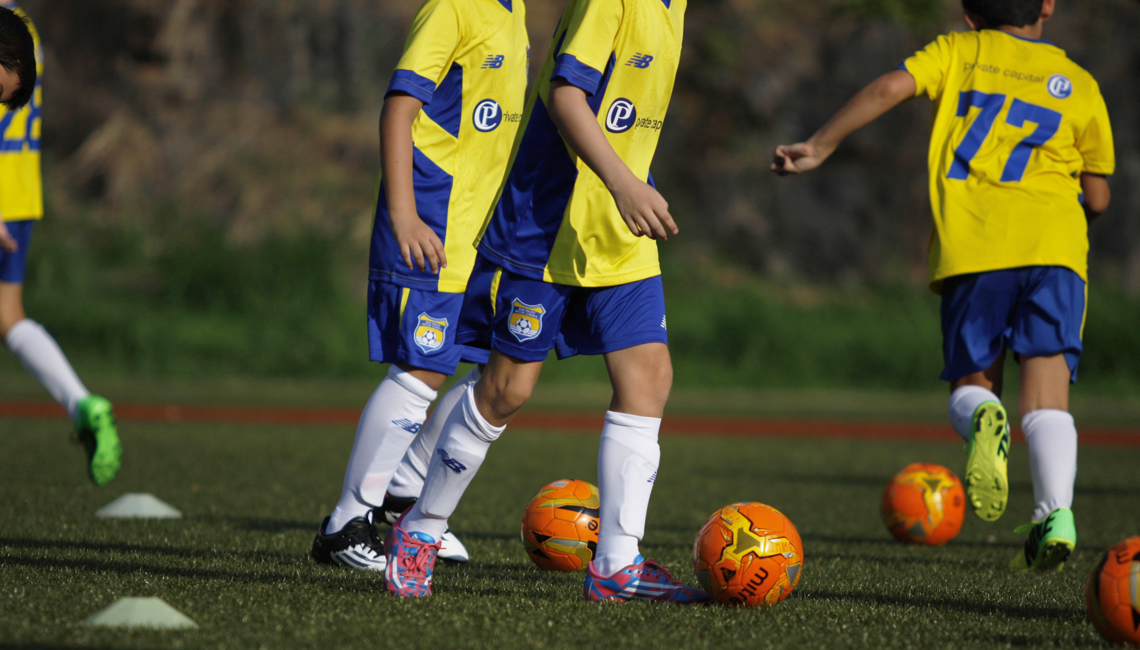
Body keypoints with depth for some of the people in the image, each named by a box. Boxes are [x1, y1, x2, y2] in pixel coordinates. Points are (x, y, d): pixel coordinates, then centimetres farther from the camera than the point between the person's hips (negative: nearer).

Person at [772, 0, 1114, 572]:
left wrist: (820, 146, 3)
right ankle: (1056, 512, -27)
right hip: (1055, 245, 0)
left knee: (971, 384, 12)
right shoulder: (1078, 84, 18)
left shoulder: (958, 52, 17)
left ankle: (982, 419, -25)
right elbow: (1097, 199, 18)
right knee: (1046, 394, -4)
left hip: (971, 245, 0)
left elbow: (892, 87, -1)